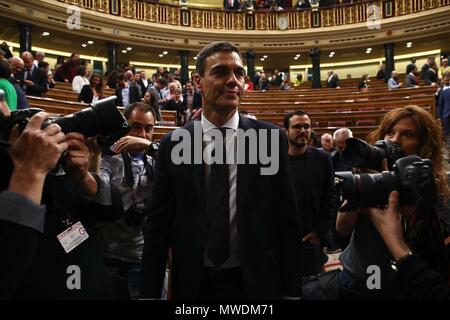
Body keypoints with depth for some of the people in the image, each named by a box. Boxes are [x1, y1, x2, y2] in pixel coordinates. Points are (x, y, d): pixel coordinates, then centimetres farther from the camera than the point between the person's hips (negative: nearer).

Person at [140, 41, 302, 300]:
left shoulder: (270, 138, -6)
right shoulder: (173, 144, -4)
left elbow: (288, 219, -3)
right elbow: (158, 224, -1)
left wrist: (291, 290, -3)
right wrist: (149, 292, -2)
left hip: (256, 281, 0)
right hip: (193, 282, 1)